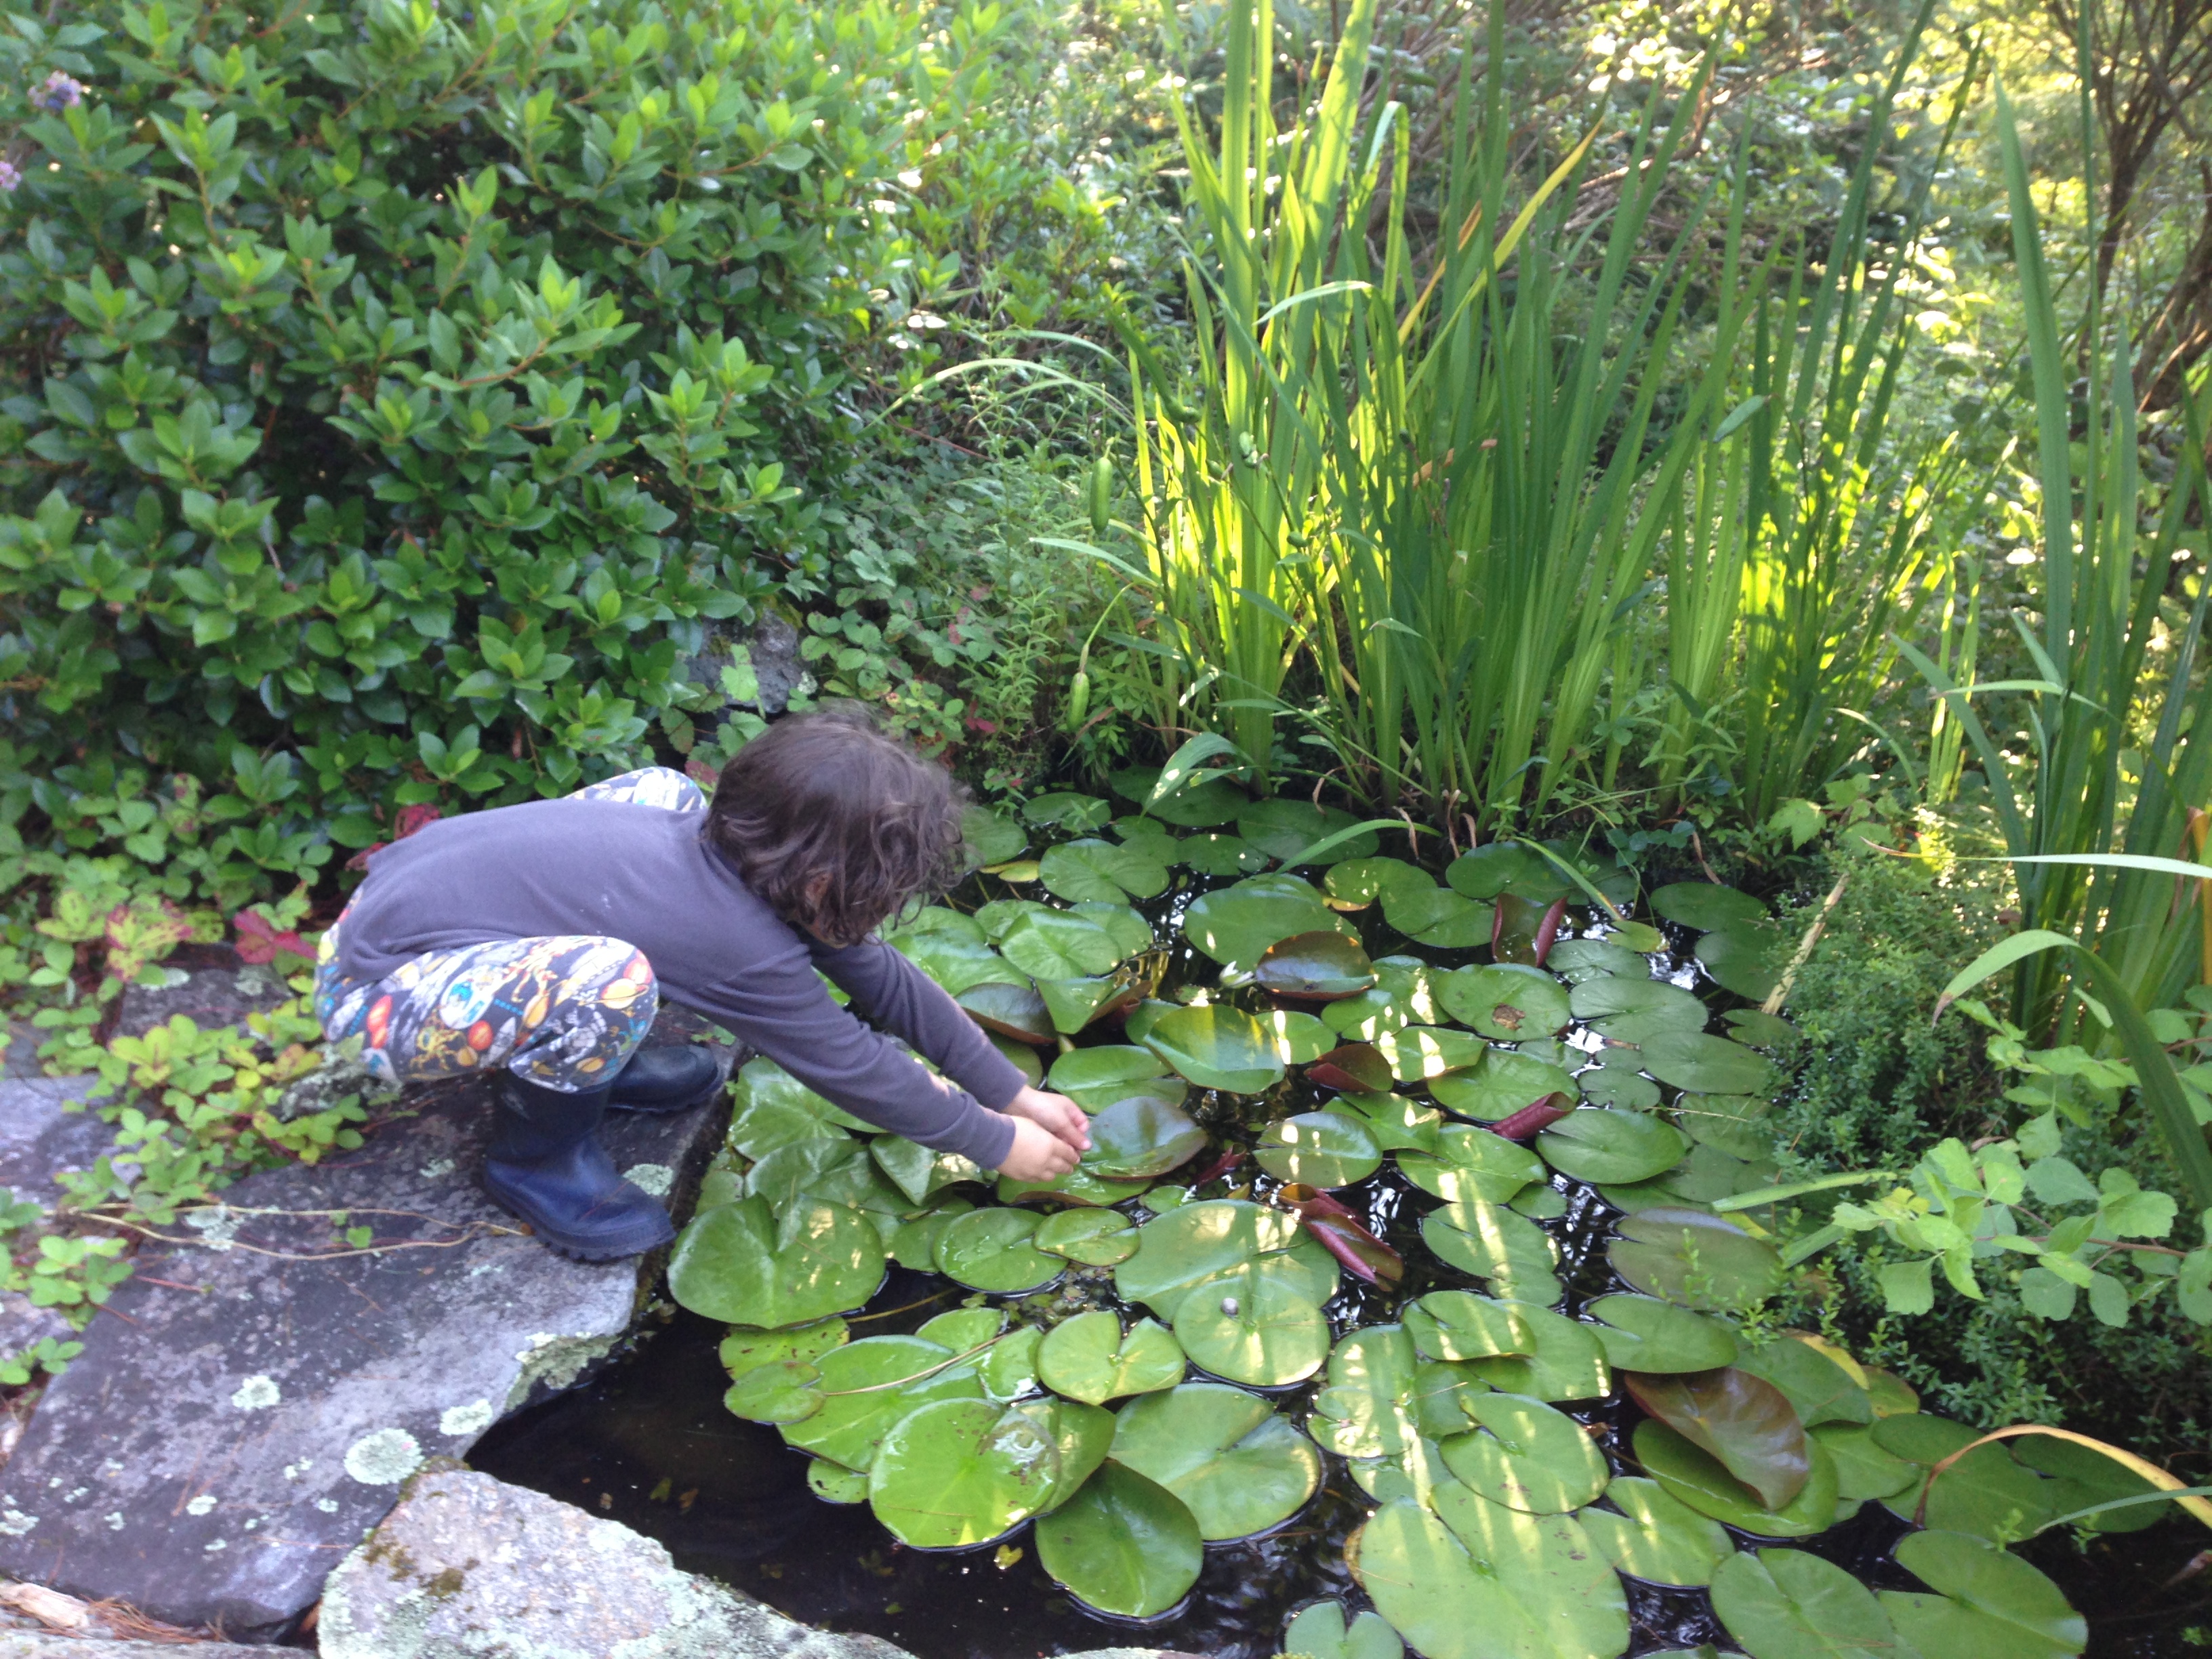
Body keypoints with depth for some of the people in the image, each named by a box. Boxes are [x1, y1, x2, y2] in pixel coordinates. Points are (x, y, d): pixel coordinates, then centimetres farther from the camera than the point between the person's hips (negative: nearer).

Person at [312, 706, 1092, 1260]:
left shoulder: (719, 839, -2)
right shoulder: (745, 951, -26)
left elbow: (887, 981, 5)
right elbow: (857, 1068, -12)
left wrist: (1016, 1092, 8)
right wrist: (998, 1143, 1)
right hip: (376, 992, -9)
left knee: (665, 793, 13)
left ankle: (591, 1060, 15)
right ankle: (537, 1156, -2)